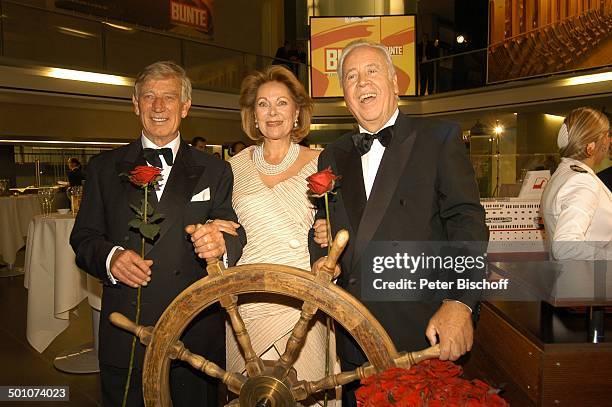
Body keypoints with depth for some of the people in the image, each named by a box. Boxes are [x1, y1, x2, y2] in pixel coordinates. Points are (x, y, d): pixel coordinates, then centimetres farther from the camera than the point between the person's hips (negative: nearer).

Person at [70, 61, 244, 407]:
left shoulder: (215, 171, 5)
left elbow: (235, 235, -3)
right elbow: (83, 237, 5)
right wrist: (109, 257, -16)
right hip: (125, 336, 1)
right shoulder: (106, 167, 7)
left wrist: (221, 242, -26)